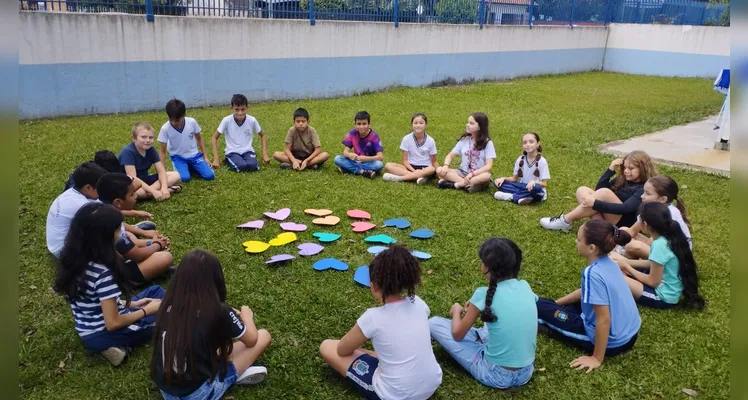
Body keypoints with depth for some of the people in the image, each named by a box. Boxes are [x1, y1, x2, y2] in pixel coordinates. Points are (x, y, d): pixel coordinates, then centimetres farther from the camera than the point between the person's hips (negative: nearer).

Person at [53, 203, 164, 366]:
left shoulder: (73, 259, -4)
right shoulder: (103, 272, -30)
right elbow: (113, 323, -24)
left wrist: (130, 304, 9)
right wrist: (147, 310, -10)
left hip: (87, 331, 8)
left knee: (156, 291, 16)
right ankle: (120, 344, 5)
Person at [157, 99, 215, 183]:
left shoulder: (192, 122, -15)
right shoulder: (165, 129, -18)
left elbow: (199, 139, 4)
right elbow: (162, 151, -10)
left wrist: (205, 157, 1)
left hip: (194, 155, 2)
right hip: (178, 157, -2)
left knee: (210, 176, -14)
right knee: (185, 178, -28)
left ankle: (191, 167, 14)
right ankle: (185, 168, 8)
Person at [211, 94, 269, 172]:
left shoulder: (252, 120, -9)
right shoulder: (226, 120, -13)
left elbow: (262, 136, 7)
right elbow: (215, 138, -4)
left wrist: (265, 154, -3)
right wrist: (216, 158, -11)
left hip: (247, 151, 1)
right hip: (232, 152, -1)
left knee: (253, 166, -31)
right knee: (241, 166, -32)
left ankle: (243, 160, 4)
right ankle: (229, 161, 2)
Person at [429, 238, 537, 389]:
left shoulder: (485, 294, -19)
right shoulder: (525, 286, -3)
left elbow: (457, 335, -7)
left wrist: (457, 310, 13)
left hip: (495, 375, -6)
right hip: (526, 373, 6)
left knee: (434, 323, 1)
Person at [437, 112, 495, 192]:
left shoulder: (487, 143, -7)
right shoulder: (464, 140, 5)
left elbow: (489, 166, -16)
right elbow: (450, 155, 6)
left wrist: (472, 173, -29)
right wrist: (446, 166, -16)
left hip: (478, 175, -3)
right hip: (462, 173, 4)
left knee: (487, 176, -38)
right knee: (439, 170, -19)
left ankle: (454, 185, -29)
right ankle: (469, 184, -30)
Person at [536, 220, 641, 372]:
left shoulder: (593, 274, -27)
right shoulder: (608, 263, 0)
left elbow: (604, 320, -26)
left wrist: (597, 358, -16)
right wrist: (556, 303, 20)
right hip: (630, 334, 8)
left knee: (539, 306, -2)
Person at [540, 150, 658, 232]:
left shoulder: (645, 189, -10)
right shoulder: (623, 180, 14)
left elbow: (626, 208, -25)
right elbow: (598, 189, 9)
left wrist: (595, 204, -31)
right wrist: (611, 169, -1)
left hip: (625, 223, -8)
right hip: (610, 218, 8)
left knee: (604, 192, -31)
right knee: (582, 190, -7)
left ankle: (565, 221, -25)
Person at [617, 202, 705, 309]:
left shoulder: (660, 245, -25)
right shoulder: (671, 237, 0)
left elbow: (653, 282, -19)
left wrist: (627, 267, -8)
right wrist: (628, 264, 7)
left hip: (663, 297, -9)